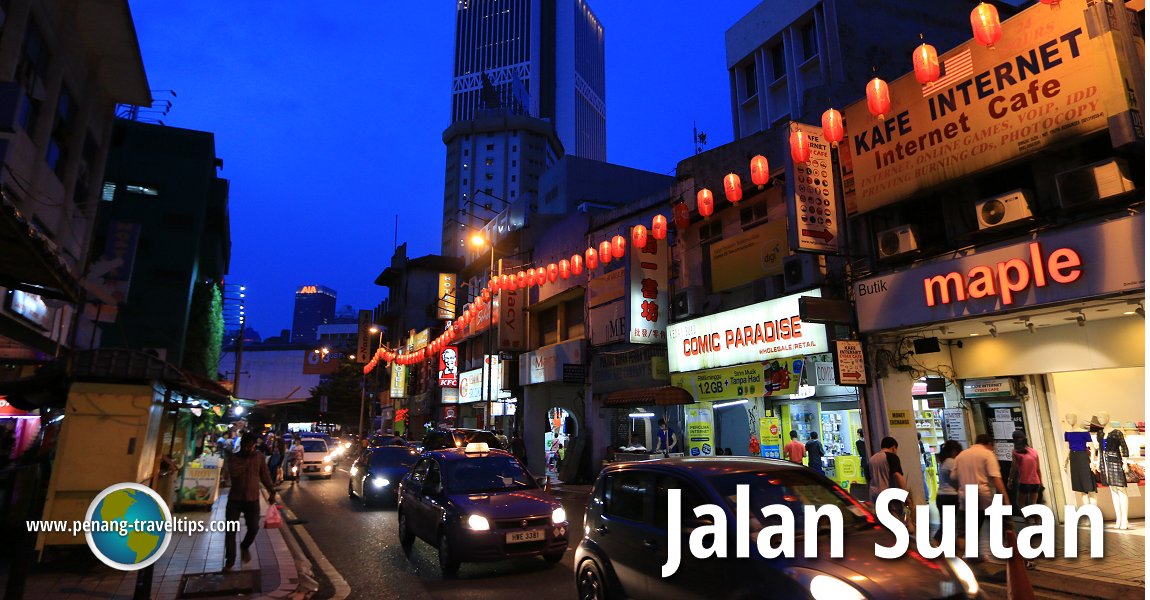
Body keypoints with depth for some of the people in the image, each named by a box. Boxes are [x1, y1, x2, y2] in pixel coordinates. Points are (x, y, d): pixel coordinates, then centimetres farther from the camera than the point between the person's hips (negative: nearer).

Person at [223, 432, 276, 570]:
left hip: (253, 499, 1)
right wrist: (247, 460, -21)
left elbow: (265, 475, 9)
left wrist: (271, 492, 9)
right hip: (234, 498, -1)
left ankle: (244, 547, 29)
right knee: (230, 529, -2)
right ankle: (230, 560, 11)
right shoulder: (233, 458, -3)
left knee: (254, 527, -2)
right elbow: (233, 472, -22)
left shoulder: (259, 457, 2)